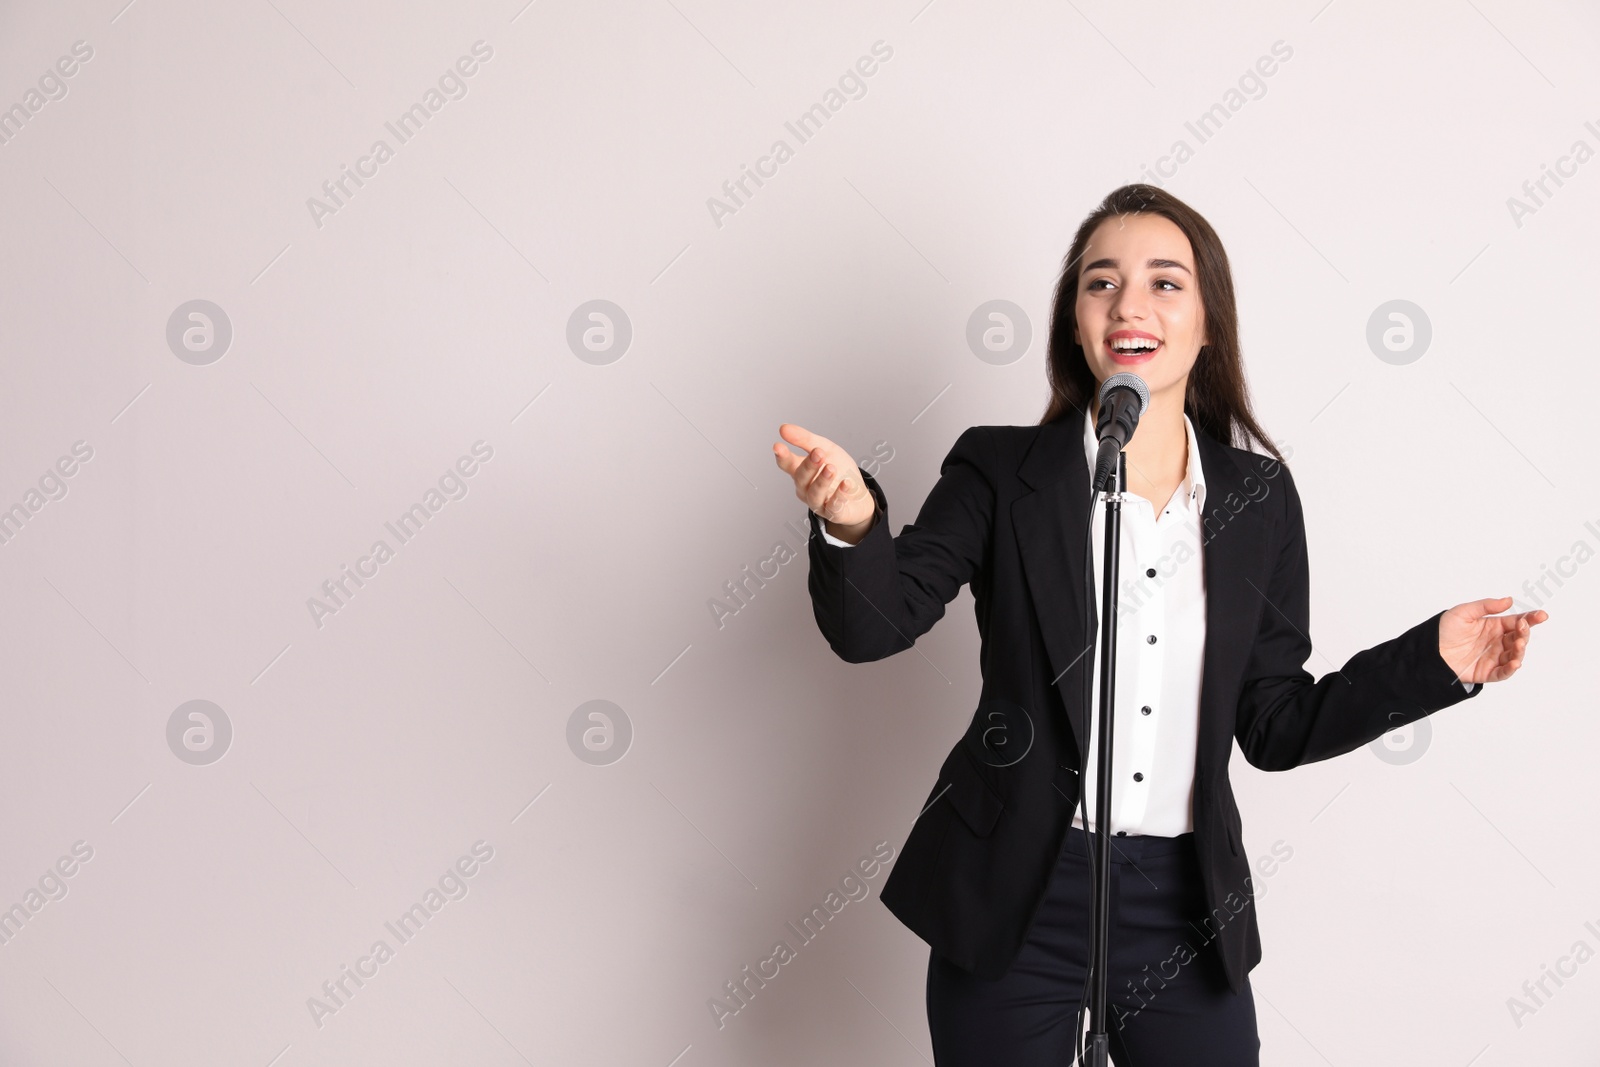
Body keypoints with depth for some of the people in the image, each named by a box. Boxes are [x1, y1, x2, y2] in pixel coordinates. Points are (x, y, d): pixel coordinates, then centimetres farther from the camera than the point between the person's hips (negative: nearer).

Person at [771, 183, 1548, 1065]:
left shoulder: (1259, 495, 2)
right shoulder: (1000, 470, -4)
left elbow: (1274, 726, 5)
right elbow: (873, 624, -14)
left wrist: (1436, 658, -4)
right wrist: (851, 525, -34)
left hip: (1187, 905, 2)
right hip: (1014, 900, -2)